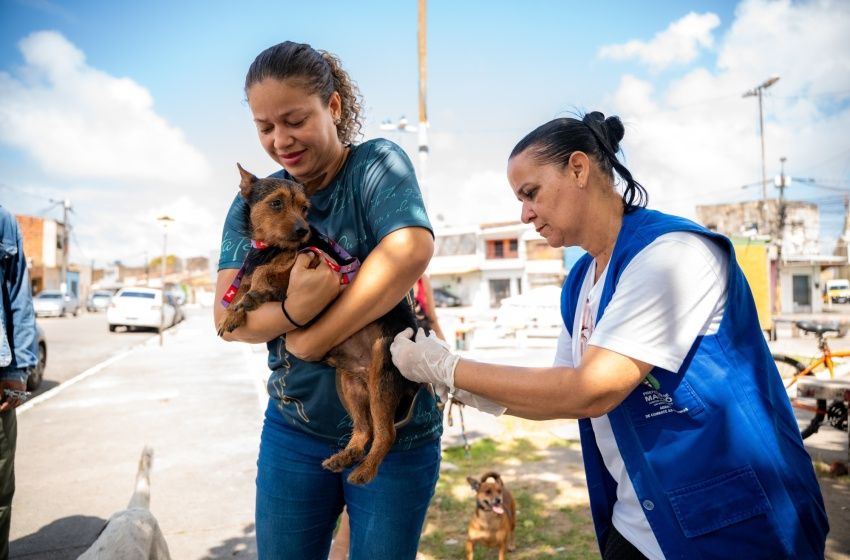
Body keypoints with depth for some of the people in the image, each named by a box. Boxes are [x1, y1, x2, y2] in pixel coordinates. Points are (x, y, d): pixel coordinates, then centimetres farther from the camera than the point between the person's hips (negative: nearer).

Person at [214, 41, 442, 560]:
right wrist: (291, 311, -29)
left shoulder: (378, 163, -9)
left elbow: (411, 252, -28)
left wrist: (313, 340, -22)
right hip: (295, 426, 4)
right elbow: (229, 317, -7)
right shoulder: (254, 200, 3)